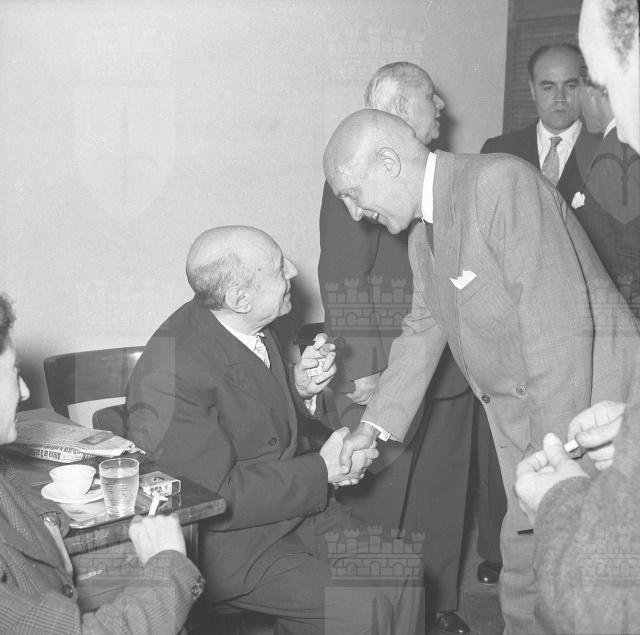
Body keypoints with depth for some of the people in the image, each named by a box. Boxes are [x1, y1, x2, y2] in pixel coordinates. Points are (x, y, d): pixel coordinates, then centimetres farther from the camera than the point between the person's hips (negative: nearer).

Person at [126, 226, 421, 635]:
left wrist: (301, 388, -5)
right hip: (233, 544, -8)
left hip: (296, 507, 8)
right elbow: (217, 497, -25)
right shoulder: (171, 375, -27)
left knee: (400, 576, -2)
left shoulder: (247, 326, -1)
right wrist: (322, 470, -21)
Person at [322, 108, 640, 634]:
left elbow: (560, 326, -24)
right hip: (518, 413, 8)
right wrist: (374, 425, 10)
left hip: (588, 402, -8)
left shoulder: (502, 183, -19)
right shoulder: (423, 232, 9)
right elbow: (424, 330, 18)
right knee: (524, 559, 10)